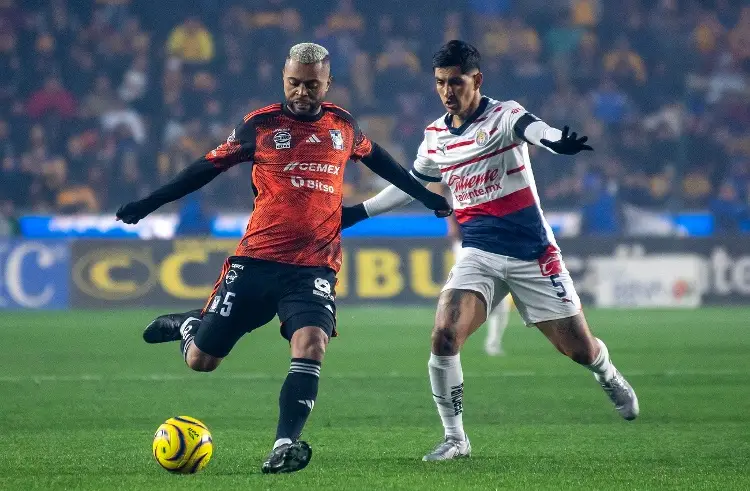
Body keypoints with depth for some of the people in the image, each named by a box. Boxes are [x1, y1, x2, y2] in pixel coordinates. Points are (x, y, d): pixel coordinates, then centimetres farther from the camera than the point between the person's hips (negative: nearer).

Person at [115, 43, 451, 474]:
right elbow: (210, 166, 10)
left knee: (311, 345, -26)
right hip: (257, 260, -1)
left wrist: (426, 196, 37)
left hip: (315, 266, 1)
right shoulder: (262, 125, 2)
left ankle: (284, 446, -25)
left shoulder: (343, 125, 9)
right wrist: (150, 203, 10)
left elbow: (376, 158, 29)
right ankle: (187, 327, 35)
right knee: (201, 360, 0)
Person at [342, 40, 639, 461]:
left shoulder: (503, 115, -11)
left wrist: (557, 141, -59)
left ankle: (611, 379, 40)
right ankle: (455, 438, -5)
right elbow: (412, 183, 25)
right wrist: (359, 212, 26)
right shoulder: (435, 137, 6)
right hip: (479, 254, 4)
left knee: (579, 348, 3)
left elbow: (530, 127, -36)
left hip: (532, 255, -4)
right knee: (444, 335, -19)